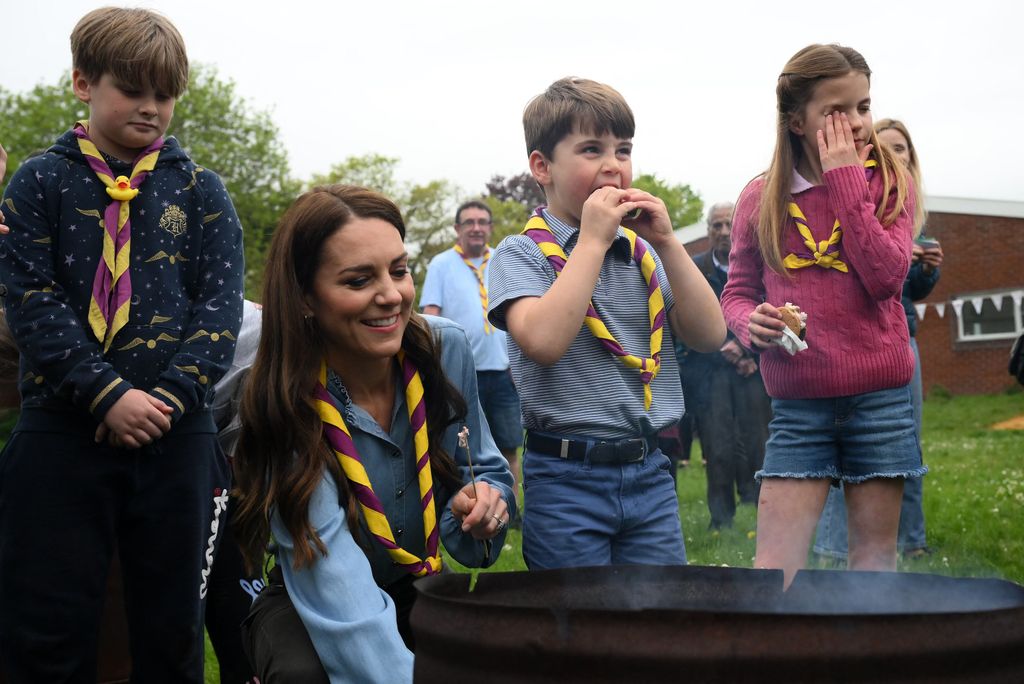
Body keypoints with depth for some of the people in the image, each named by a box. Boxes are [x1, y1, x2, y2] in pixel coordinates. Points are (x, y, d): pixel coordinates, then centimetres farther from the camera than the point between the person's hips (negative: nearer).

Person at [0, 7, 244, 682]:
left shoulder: (201, 191, 10)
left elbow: (221, 304, 2)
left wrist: (169, 397, -13)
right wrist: (109, 396, -15)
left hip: (175, 436, 1)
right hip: (62, 432, -1)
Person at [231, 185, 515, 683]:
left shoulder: (446, 350, -13)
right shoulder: (286, 409, -25)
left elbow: (486, 469, 5)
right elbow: (341, 595, -36)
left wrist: (484, 500, -19)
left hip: (423, 591, 5)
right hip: (309, 609, -4)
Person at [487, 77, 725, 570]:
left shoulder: (641, 252, 9)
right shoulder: (521, 254, -5)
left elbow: (709, 336, 3)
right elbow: (543, 341, -23)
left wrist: (666, 242, -5)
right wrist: (593, 240, -16)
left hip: (649, 472, 5)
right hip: (569, 477, -5)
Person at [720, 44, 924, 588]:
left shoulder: (888, 184, 1)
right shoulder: (761, 199, 3)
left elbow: (886, 278, -14)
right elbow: (736, 293, 11)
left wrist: (845, 180, -14)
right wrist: (752, 323, -13)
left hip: (879, 397, 0)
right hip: (798, 404, 0)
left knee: (875, 558, 8)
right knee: (773, 568, -4)